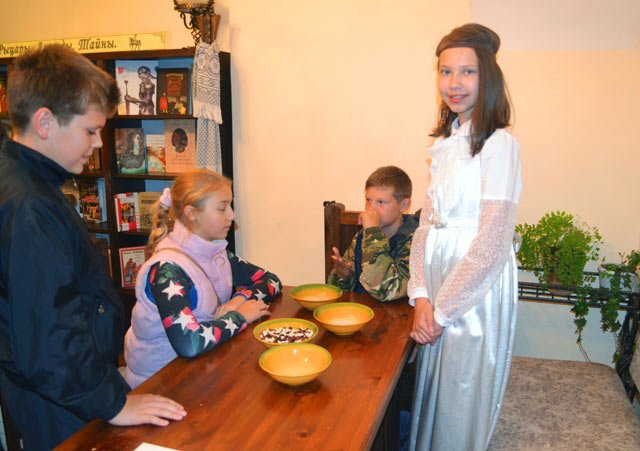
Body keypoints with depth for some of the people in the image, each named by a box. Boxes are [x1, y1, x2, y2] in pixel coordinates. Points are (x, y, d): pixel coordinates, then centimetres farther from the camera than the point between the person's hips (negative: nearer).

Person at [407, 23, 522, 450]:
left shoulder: (499, 144, -14)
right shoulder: (447, 142, 8)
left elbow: (491, 243, -19)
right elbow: (427, 223, 4)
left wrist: (442, 309, -13)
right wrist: (422, 295, -7)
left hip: (477, 288, -6)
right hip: (440, 283, 6)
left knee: (461, 402, 12)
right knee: (431, 392, 21)